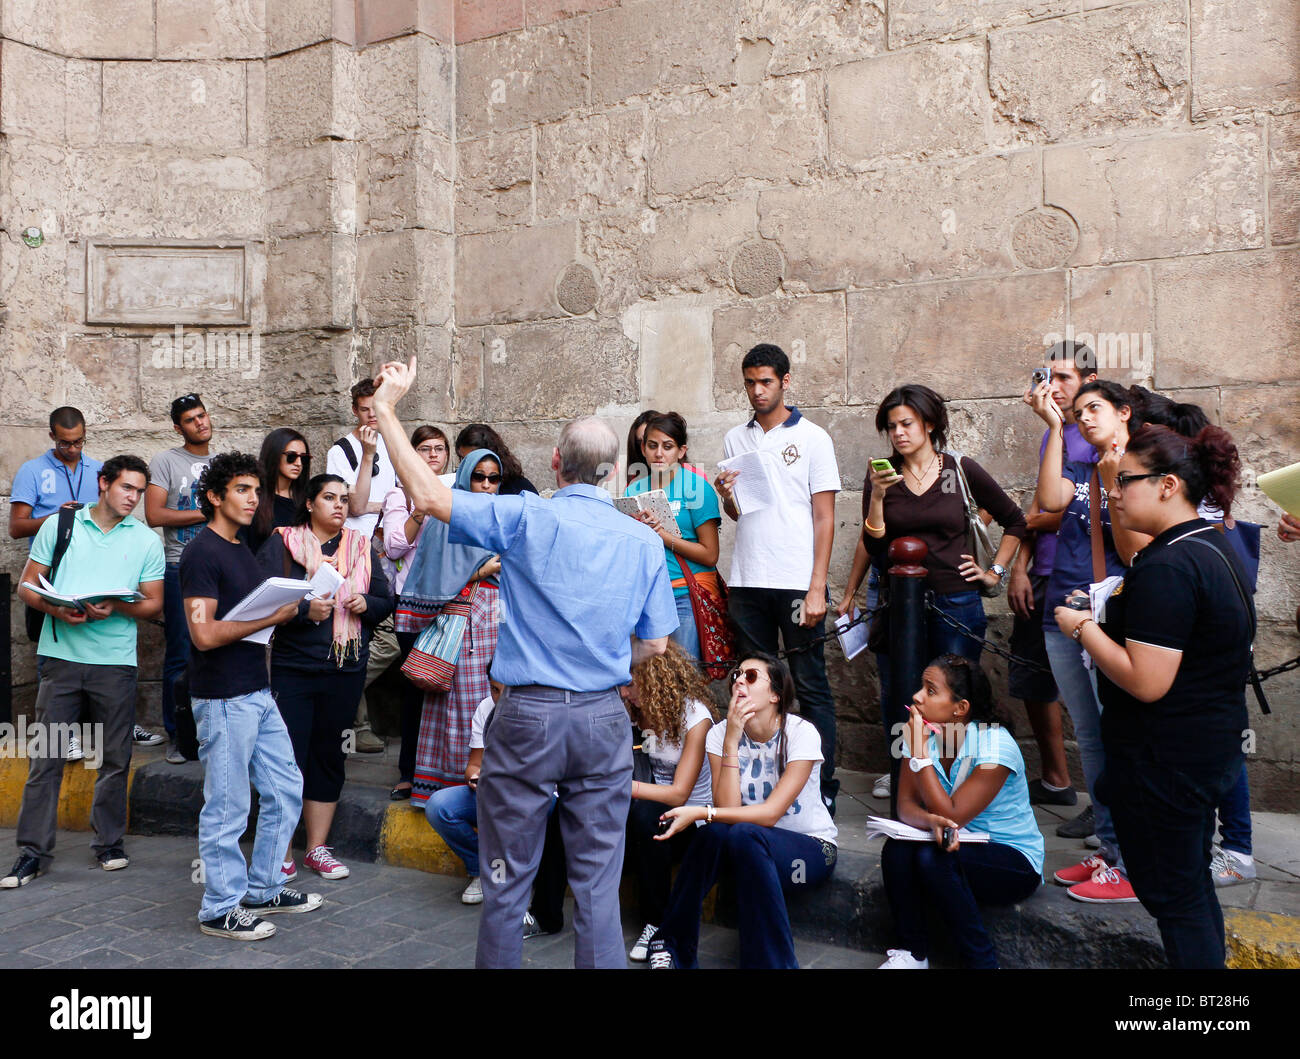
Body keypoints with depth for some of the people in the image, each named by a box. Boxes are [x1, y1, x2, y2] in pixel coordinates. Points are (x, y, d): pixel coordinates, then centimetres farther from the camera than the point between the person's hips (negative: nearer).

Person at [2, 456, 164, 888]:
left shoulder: (147, 540, 7)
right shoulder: (58, 526, 7)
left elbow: (153, 604, 6)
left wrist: (116, 607, -14)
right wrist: (56, 609, -12)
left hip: (115, 661, 1)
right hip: (61, 655, 0)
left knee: (115, 758, 6)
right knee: (46, 757, 0)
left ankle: (109, 841, 21)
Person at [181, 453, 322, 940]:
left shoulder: (243, 552, 14)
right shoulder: (201, 553, -13)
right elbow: (204, 634, -21)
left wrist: (286, 606, 2)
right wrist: (272, 617, -17)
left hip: (258, 693, 9)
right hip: (223, 699, -9)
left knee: (286, 790, 15)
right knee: (227, 807, 2)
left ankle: (262, 889, 29)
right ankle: (220, 909, 18)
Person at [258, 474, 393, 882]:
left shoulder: (362, 547, 12)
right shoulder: (281, 543, 1)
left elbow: (386, 601, 11)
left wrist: (365, 603, -9)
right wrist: (305, 609, -24)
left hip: (346, 669, 4)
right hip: (292, 667, -3)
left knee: (329, 755, 10)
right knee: (288, 756, -2)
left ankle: (317, 847, 22)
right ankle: (282, 851, 12)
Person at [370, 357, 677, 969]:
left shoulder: (527, 519, -8)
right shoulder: (643, 540, 2)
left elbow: (428, 495, -9)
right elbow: (654, 645, 5)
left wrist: (387, 408, 1)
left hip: (527, 715, -2)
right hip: (603, 719, 3)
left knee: (508, 878, 13)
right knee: (597, 881, 11)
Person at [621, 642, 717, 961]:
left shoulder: (695, 716, -15)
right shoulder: (638, 711, 4)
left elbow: (679, 794, -19)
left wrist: (623, 786, -30)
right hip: (653, 809, 5)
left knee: (644, 813, -36)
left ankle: (657, 921, -18)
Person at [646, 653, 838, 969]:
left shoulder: (801, 733, -17)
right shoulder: (720, 733, -8)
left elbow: (770, 813, -24)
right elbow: (729, 808, -19)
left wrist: (700, 813, -30)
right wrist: (732, 740, -26)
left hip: (810, 848, -3)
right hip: (748, 849, 3)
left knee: (745, 834, -33)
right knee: (717, 831, -30)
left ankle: (773, 961, -20)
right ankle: (672, 946, -12)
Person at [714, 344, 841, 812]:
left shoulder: (812, 437, 2)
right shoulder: (735, 438, 13)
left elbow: (824, 518, -2)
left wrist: (817, 588, -10)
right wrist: (726, 495, -6)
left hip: (796, 583, -4)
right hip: (746, 582, 4)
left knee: (811, 686, 2)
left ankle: (823, 787, 10)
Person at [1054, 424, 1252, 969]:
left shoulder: (1167, 568, -25)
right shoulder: (1214, 546, 8)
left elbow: (1146, 682, -28)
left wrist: (1084, 628, -16)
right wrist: (1106, 615, 10)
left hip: (1164, 759, -10)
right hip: (1209, 748, 10)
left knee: (1169, 893, 6)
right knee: (1192, 883, 23)